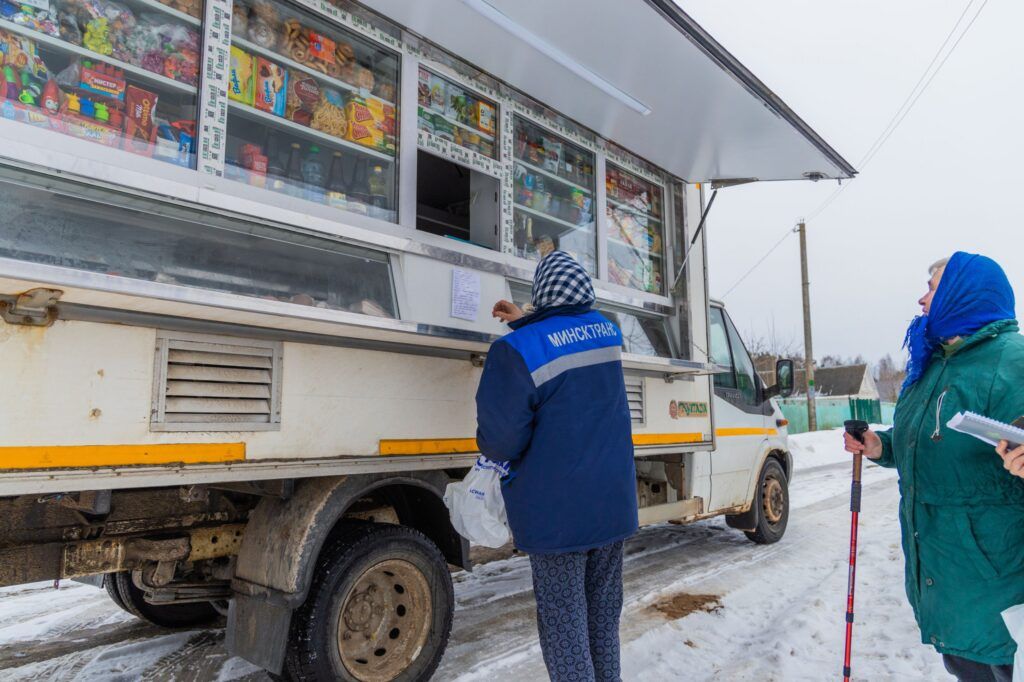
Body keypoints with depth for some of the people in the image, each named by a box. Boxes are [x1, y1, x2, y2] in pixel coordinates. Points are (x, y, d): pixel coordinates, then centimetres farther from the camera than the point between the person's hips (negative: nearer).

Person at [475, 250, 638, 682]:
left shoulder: (519, 350, -18)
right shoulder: (608, 331, 3)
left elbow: (499, 438, -19)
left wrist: (497, 454, 3)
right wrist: (526, 322, 29)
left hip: (557, 509, -6)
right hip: (613, 501, 6)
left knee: (563, 618, 6)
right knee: (604, 609, 20)